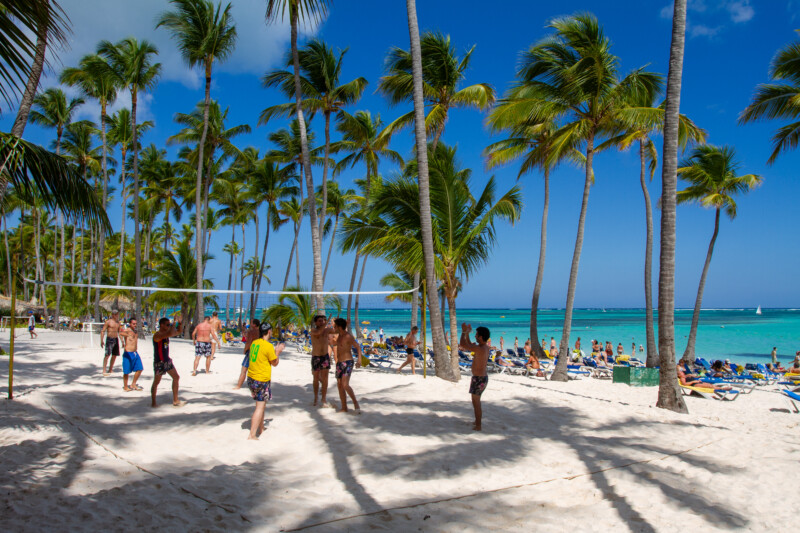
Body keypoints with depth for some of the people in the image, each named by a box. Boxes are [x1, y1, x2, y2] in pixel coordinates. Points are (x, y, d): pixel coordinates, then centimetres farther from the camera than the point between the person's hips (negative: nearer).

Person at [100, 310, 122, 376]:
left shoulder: (118, 322, 14)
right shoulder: (108, 322, -6)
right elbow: (102, 331, -8)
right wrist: (101, 341, -16)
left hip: (116, 339, 7)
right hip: (109, 339, -7)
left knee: (114, 355, 9)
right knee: (107, 355, -12)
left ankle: (110, 370, 19)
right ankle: (104, 371, -11)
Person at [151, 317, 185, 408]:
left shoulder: (166, 333, 8)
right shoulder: (157, 335, -19)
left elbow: (178, 332, 20)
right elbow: (170, 333, -37)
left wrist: (179, 323, 4)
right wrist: (173, 325, -21)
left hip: (167, 361, 9)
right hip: (159, 362, -9)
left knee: (176, 377, 9)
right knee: (156, 382, 2)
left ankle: (175, 401, 16)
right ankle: (153, 403, 13)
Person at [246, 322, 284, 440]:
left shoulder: (254, 343, 7)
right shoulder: (268, 346, -16)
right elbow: (275, 363, -6)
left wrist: (274, 350, 22)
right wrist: (278, 352, 8)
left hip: (251, 377, 8)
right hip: (262, 380, -8)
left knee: (262, 404, 22)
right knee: (260, 406, -3)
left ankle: (260, 428, 33)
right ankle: (252, 435, -6)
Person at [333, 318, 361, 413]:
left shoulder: (348, 336, -16)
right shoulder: (339, 335, 11)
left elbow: (358, 347, -22)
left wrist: (359, 358, -33)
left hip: (347, 363, -9)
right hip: (339, 363, 9)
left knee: (345, 385, -19)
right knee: (339, 385, 8)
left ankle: (355, 402, -1)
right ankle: (344, 408, 14)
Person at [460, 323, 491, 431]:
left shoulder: (480, 349, -25)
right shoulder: (485, 347, 5)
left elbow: (463, 345, -23)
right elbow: (468, 345, 20)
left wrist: (464, 331, -12)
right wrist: (467, 333, 13)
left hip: (479, 378, -10)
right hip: (482, 377, 10)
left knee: (476, 402, 2)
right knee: (476, 401, 23)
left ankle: (478, 426, 10)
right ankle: (477, 421, 37)